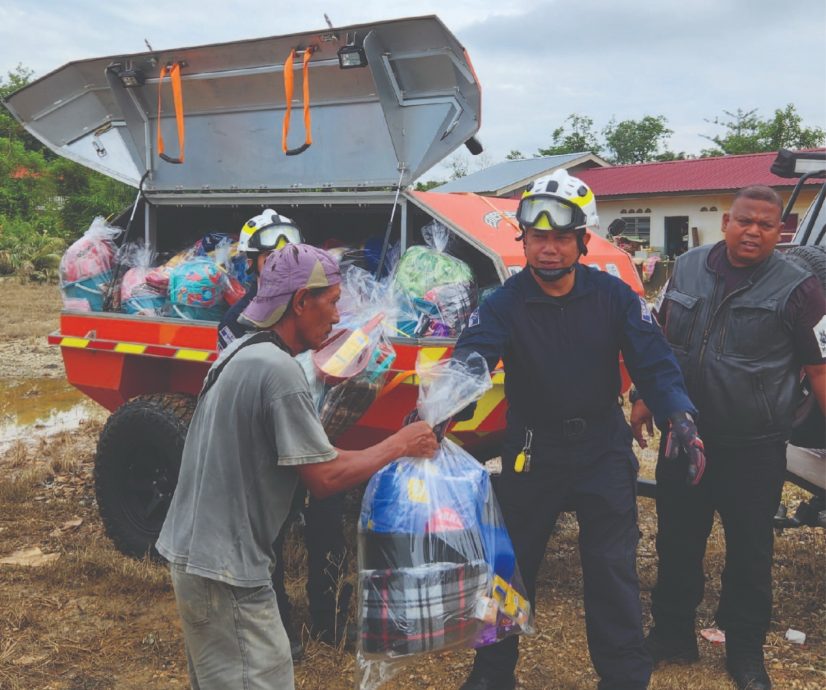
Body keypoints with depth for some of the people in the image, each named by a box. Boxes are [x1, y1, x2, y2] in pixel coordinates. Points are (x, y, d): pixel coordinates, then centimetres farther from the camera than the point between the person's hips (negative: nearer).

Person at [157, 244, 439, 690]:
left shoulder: (240, 354, 7)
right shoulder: (279, 370, -22)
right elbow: (324, 479, -20)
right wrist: (401, 445, -8)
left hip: (193, 551, 10)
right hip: (225, 571, -10)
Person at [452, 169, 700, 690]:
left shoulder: (614, 296, -7)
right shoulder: (504, 305, -11)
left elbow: (653, 361, -10)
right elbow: (467, 364, -25)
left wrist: (681, 415, -28)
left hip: (603, 448, 0)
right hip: (532, 449, 0)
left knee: (613, 568, 5)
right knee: (511, 562, 11)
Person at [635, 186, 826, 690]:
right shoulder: (689, 268, 4)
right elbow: (663, 339, 15)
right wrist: (645, 399, 14)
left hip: (754, 448, -4)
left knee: (750, 552, 9)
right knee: (676, 540, 15)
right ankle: (673, 634, 33)